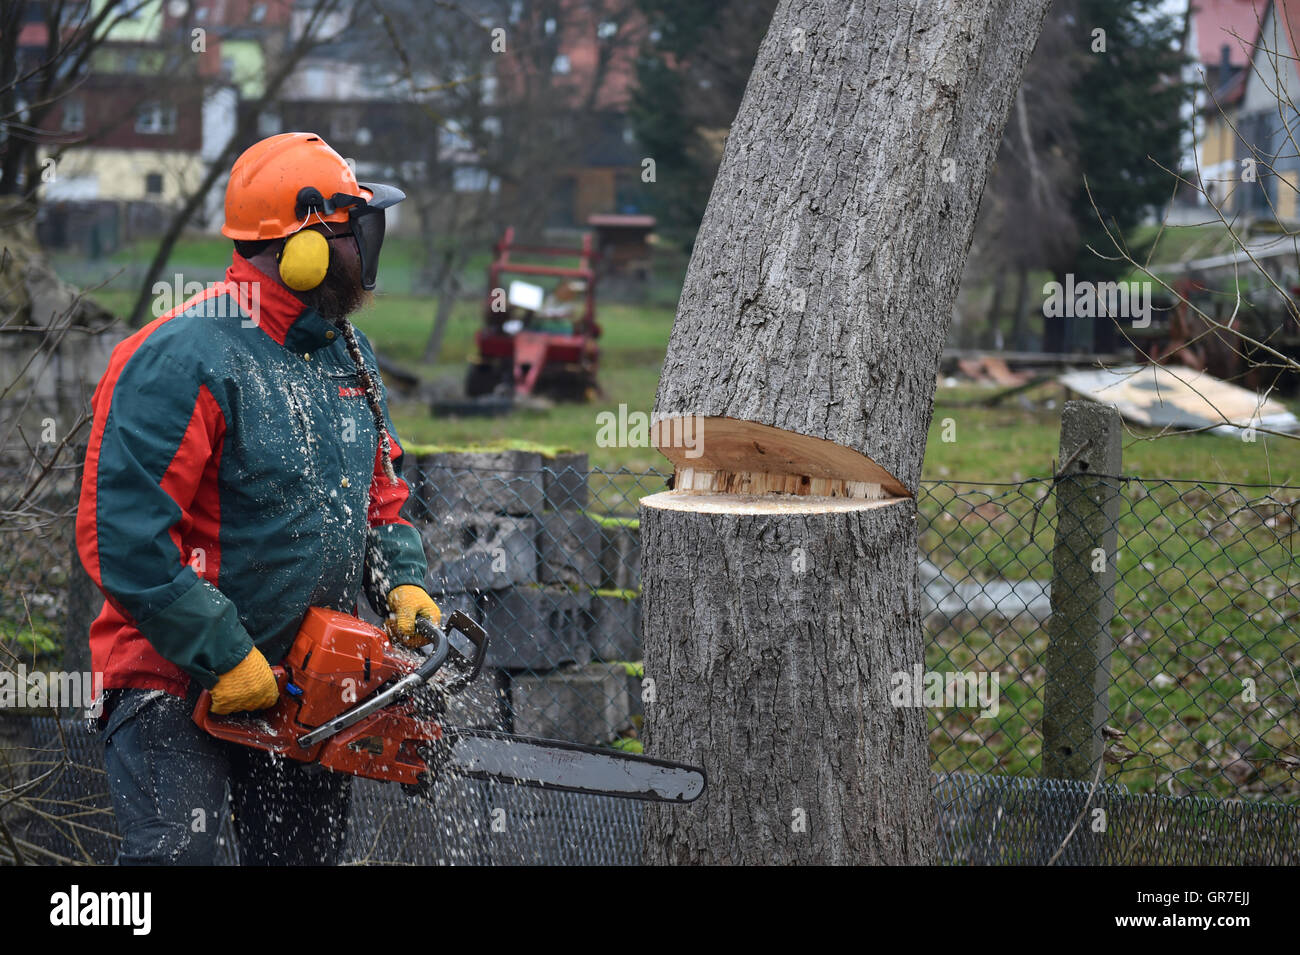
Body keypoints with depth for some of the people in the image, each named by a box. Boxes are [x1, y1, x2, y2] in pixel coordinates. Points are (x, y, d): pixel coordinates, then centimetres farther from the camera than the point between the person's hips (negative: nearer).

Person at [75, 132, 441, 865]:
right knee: (174, 854, -14)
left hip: (307, 681, 8)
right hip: (177, 680, -8)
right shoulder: (183, 358, -20)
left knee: (311, 852, 15)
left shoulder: (350, 354, 8)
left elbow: (382, 493, 19)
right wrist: (227, 659, -22)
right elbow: (124, 537, -25)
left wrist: (405, 586, 0)